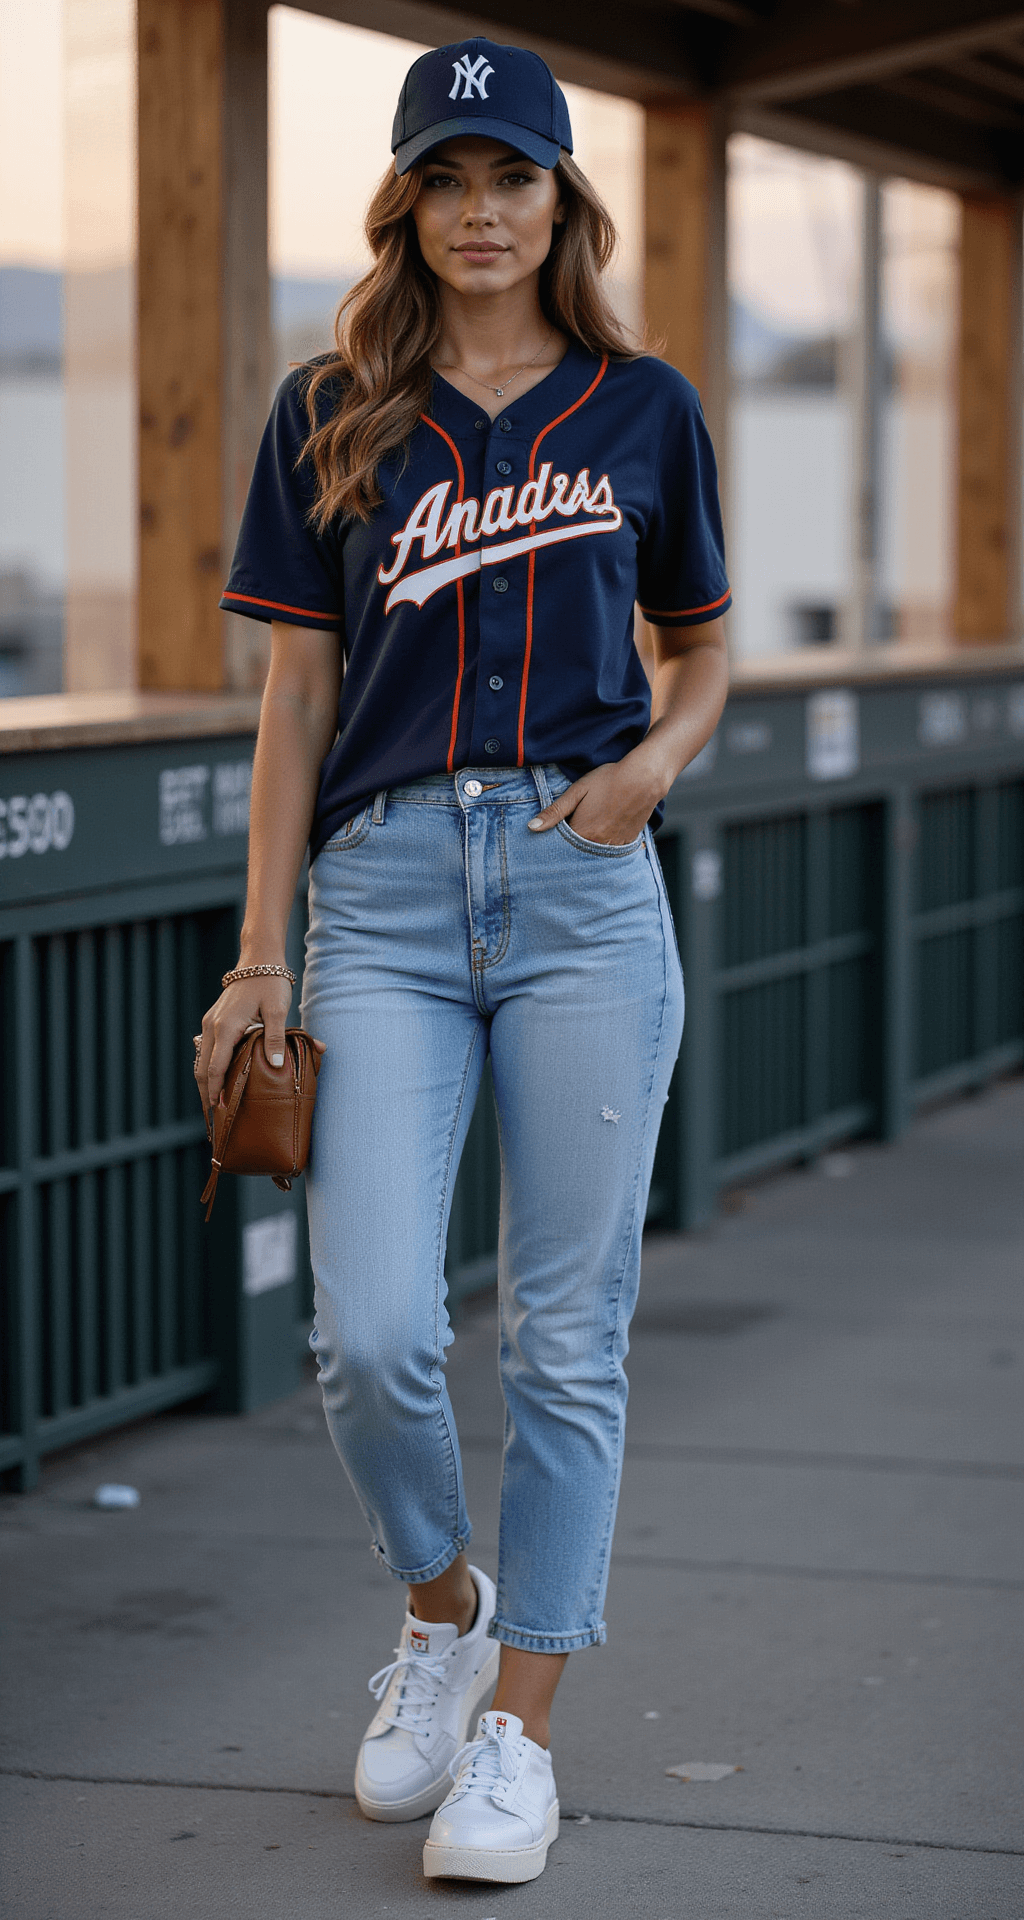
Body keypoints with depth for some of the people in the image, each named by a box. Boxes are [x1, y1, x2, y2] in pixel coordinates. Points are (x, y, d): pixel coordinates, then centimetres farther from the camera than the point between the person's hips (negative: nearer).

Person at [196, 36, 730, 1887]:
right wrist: (263, 953, 3)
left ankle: (520, 1727, 13)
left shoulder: (644, 409, 9)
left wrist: (660, 755, -3)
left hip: (586, 893, 0)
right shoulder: (332, 415, 9)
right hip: (385, 884, 0)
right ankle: (443, 1612, 20)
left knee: (565, 1337, 1)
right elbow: (296, 693, 8)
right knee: (372, 1330, -10)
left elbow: (704, 650, 20)